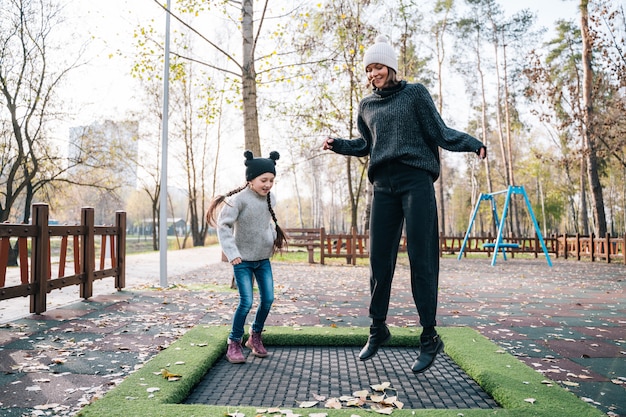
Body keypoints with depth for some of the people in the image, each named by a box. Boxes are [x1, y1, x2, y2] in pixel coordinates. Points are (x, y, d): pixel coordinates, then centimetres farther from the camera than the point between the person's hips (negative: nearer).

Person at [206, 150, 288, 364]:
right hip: (243, 260, -6)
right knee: (246, 302, -9)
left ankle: (255, 337, 26)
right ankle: (234, 344, 9)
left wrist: (275, 238, 4)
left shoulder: (270, 200, 1)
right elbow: (223, 225, -18)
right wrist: (232, 253, -22)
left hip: (263, 259, 6)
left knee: (268, 299, 6)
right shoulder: (239, 199, -19)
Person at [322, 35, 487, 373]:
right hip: (384, 186, 4)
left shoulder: (415, 93, 8)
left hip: (416, 181, -4)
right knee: (379, 259, 3)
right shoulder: (366, 106, 19)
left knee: (421, 259, -6)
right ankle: (378, 329, 17)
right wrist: (337, 144, 14)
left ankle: (429, 337, 3)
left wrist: (472, 144, -13)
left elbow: (439, 132, 3)